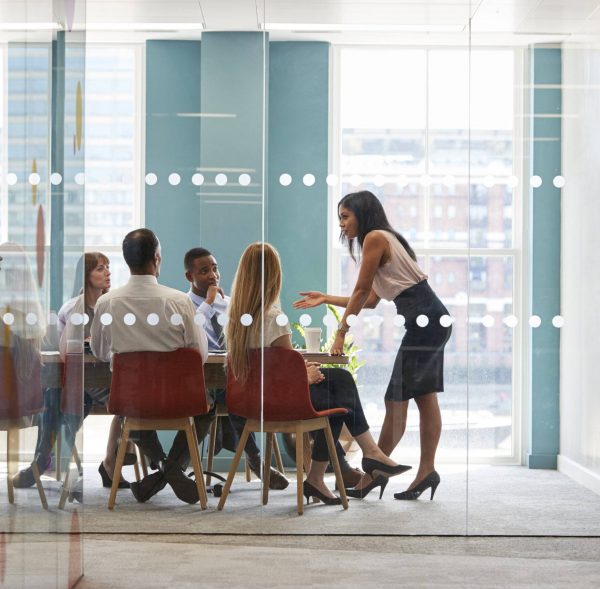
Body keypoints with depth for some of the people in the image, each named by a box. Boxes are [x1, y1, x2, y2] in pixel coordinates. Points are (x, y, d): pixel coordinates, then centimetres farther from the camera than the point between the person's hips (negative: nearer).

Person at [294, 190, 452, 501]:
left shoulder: (375, 238, -8)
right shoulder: (383, 240, 21)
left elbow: (361, 291, -8)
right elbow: (370, 300, 21)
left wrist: (341, 333, -3)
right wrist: (326, 299, 24)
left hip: (424, 320, -10)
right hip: (432, 322, 10)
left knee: (396, 398, -6)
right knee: (424, 396, 9)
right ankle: (426, 471, 12)